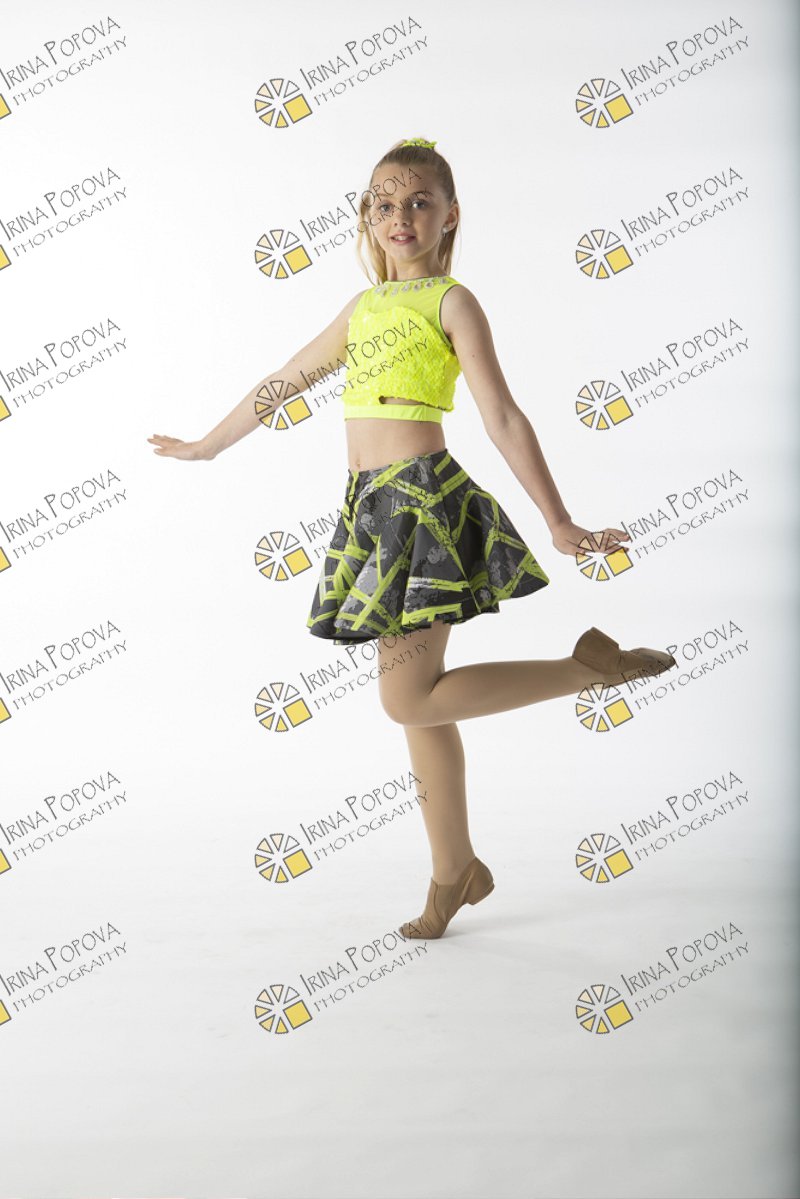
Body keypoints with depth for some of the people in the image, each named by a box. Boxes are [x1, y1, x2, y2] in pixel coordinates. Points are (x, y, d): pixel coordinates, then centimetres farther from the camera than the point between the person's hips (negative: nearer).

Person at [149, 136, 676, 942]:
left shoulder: (451, 301, -2)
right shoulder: (363, 308, 17)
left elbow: (503, 420, -8)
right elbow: (283, 382, 28)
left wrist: (559, 524, -13)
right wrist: (207, 445, 35)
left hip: (425, 496, -7)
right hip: (371, 504, 7)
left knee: (408, 699, -14)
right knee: (416, 699, 10)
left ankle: (592, 664, -4)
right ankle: (455, 871, 22)